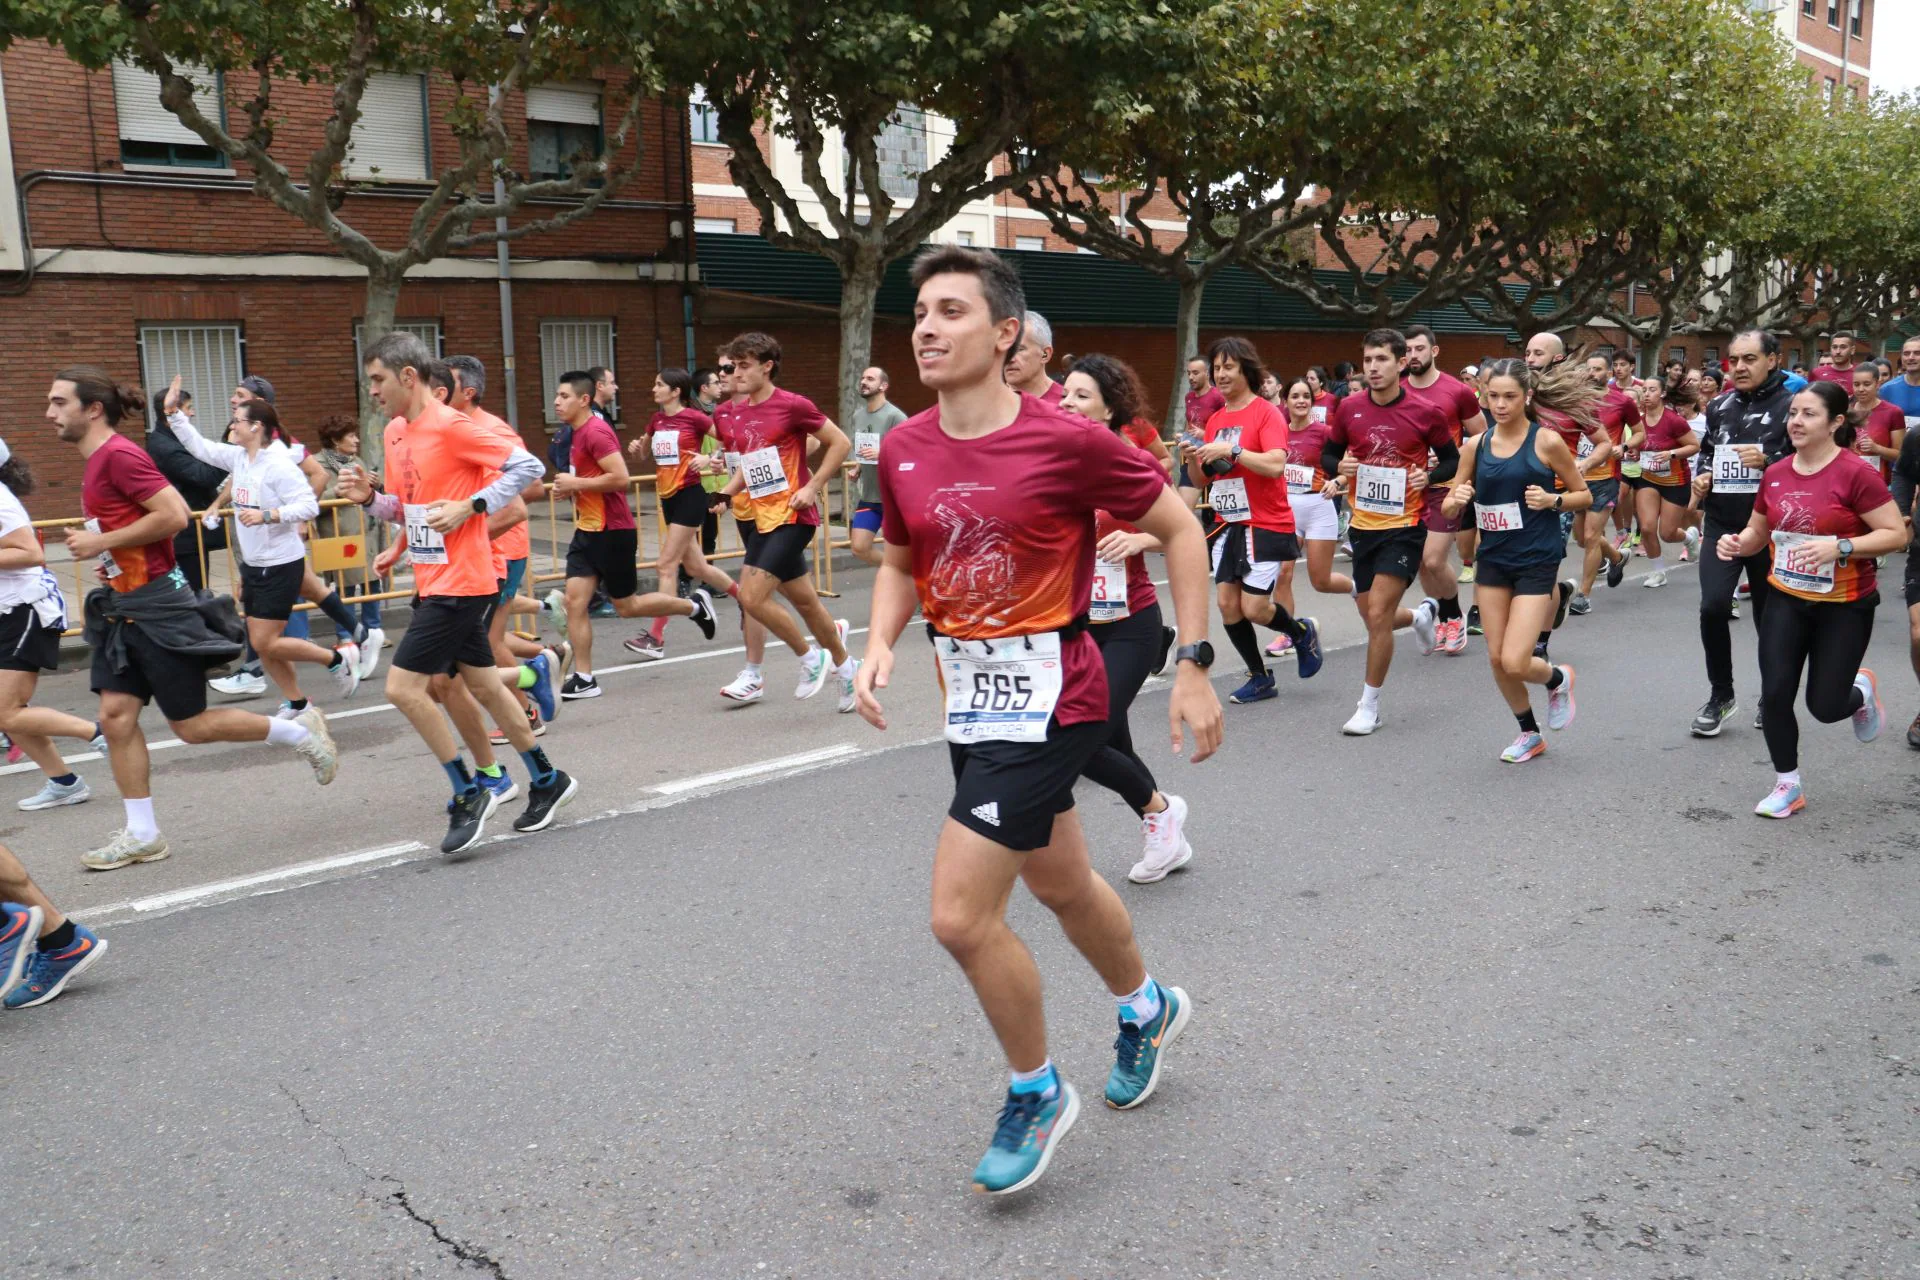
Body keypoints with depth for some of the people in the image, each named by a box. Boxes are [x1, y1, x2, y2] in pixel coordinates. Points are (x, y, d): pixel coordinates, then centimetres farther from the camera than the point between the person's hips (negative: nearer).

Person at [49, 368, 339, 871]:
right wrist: (97, 547, 11)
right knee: (116, 716, 5)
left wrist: (102, 542, -20)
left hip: (158, 606, -9)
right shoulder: (97, 462, 13)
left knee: (191, 725, -1)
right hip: (123, 608, 9)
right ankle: (141, 834, 12)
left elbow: (174, 514, -26)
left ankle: (300, 731, 17)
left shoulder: (119, 455, -17)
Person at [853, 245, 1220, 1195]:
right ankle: (1147, 1008, 53)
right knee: (1060, 884, 24)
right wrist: (880, 645, -4)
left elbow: (1179, 528, -7)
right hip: (971, 695, 7)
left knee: (961, 916, -10)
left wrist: (1194, 665, -9)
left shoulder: (1066, 440, -17)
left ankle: (1037, 1094, 17)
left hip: (1047, 698, -7)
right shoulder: (903, 450, 0)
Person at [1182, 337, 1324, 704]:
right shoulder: (1215, 420, 10)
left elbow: (1276, 465, -23)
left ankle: (1303, 632, 23)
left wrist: (1231, 450, -25)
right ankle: (1259, 678, 16)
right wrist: (1193, 458, -6)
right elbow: (1201, 480, 13)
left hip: (1266, 525, -6)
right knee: (1226, 602, 1)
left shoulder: (1267, 413, -9)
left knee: (1254, 608, -9)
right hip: (1229, 523, 6)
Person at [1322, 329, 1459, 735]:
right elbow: (1328, 455, 11)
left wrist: (1428, 476, -15)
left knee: (1378, 614, -11)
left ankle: (1370, 706, 3)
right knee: (1371, 616, 12)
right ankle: (1423, 615, 47)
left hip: (1405, 525, -4)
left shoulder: (1425, 413, -8)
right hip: (1363, 525, 5)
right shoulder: (1349, 409, 0)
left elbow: (1452, 459, 4)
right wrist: (1338, 468, -11)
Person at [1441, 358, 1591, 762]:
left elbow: (1584, 494, 2)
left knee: (1515, 662, -12)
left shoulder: (1547, 441, -8)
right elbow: (1451, 507, 8)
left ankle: (1559, 679, 24)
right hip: (1493, 559, 5)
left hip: (1536, 561, -4)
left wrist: (1552, 500, -17)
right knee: (1496, 657, 8)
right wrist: (1458, 499, -15)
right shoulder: (1476, 445, 1)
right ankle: (1530, 733, 30)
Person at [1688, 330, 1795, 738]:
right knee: (1713, 605, -14)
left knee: (1770, 618, 9)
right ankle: (1720, 695, 3)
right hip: (1721, 524, 3)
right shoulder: (1719, 406, 10)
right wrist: (1702, 477, 4)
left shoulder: (1790, 405, -5)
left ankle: (1771, 700, 28)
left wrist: (1768, 462, -25)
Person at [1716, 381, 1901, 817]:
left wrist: (1840, 547, -30)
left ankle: (1861, 689, 38)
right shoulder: (1776, 473, -1)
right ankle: (1788, 786, 15)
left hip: (1844, 605, -4)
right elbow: (1758, 532, 13)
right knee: (1775, 694, -4)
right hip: (1787, 600, 4)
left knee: (1825, 707, 0)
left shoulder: (1856, 473, -18)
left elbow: (1896, 534, -17)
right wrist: (1737, 544, -9)